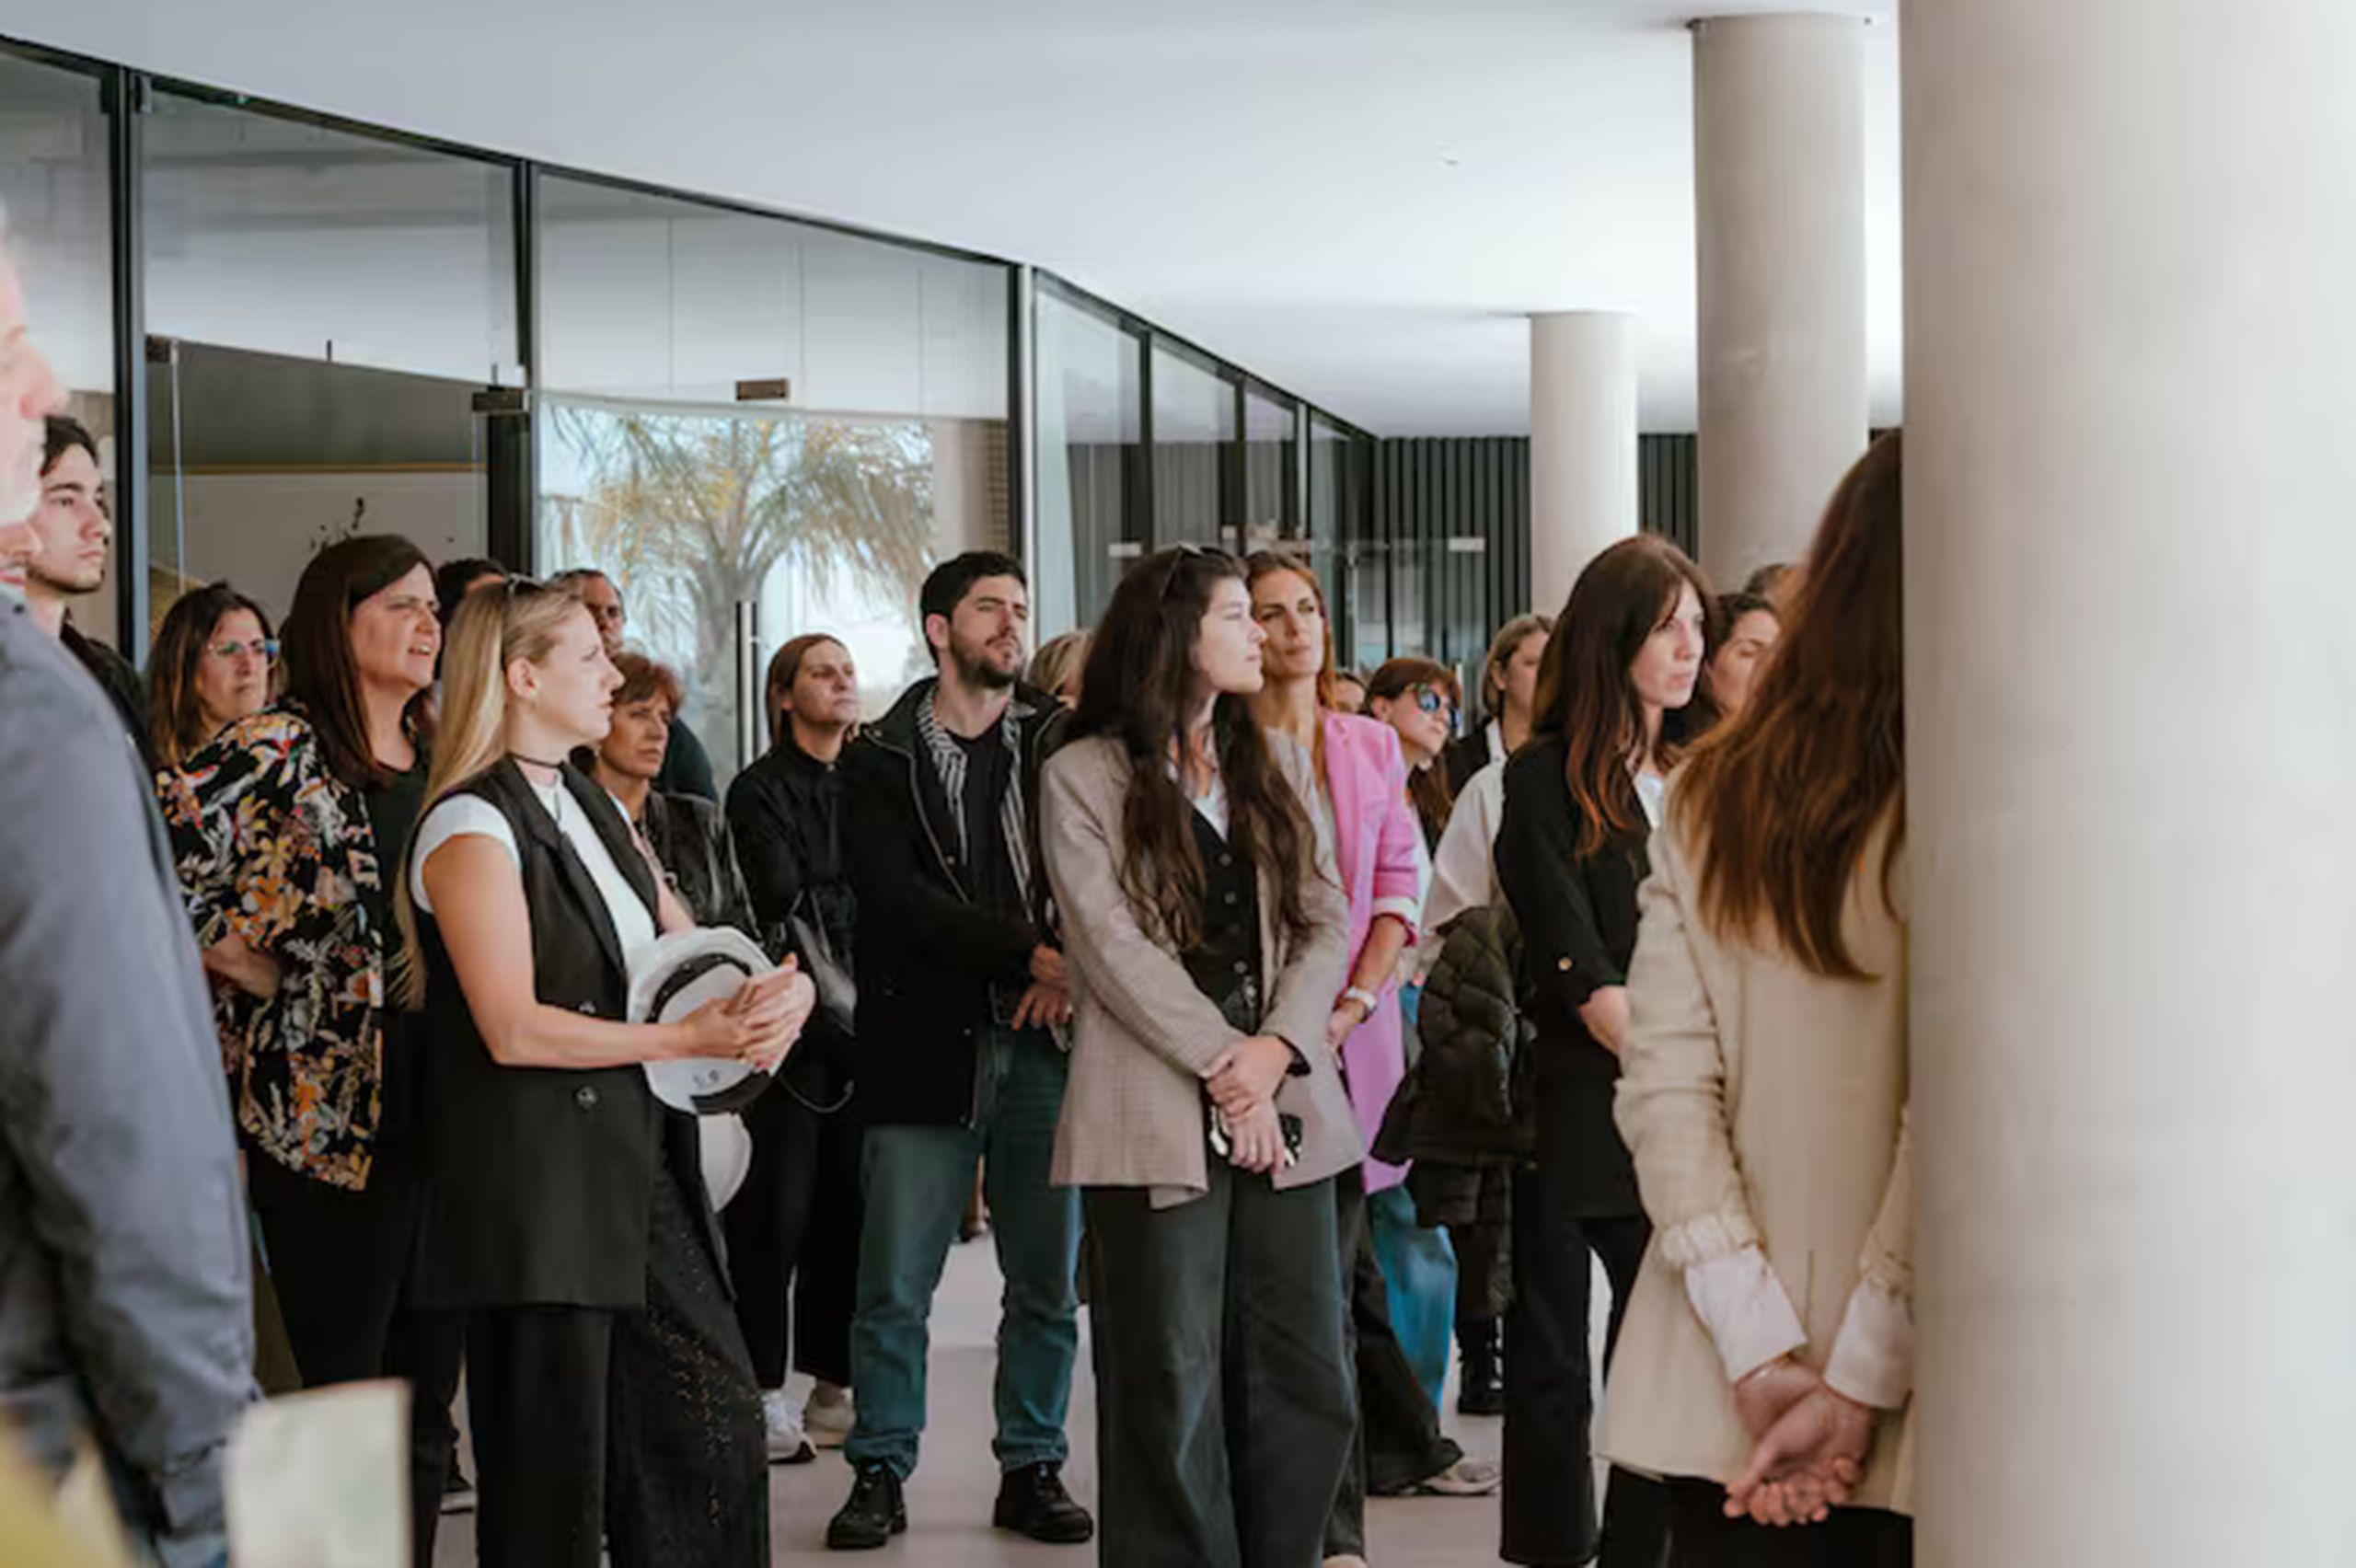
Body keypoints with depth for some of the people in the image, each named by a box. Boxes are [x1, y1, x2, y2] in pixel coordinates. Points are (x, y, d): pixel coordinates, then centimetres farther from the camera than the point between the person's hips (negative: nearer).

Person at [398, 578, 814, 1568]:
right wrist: (689, 1038, -17)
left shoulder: (596, 810, 17)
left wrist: (782, 993, -5)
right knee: (550, 1483, -2)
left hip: (641, 1172, 8)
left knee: (712, 1436, 6)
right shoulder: (472, 827, -11)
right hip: (538, 1184, -8)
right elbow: (513, 1030, -18)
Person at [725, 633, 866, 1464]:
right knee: (780, 1203, -6)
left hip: (861, 1020, 5)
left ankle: (834, 1383, 14)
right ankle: (765, 1391, 0)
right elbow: (784, 902, -9)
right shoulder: (761, 791, -2)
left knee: (849, 1204, 5)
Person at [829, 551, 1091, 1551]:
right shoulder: (881, 761, 3)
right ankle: (879, 1473, 9)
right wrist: (1029, 953, -15)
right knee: (894, 1287, -1)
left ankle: (1032, 1470, 16)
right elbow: (895, 897, -9)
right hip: (926, 1045, -2)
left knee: (1048, 1281, 5)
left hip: (1043, 1044, 2)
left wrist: (1071, 967, -12)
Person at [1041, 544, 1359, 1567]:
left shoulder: (1276, 764, 16)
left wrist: (1276, 1047, -8)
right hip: (1159, 1116, -5)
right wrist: (1223, 1064, -13)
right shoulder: (1085, 777, 1)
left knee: (1309, 1386, 2)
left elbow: (1325, 918, 9)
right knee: (1173, 1392, -1)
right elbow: (1110, 943, -8)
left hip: (1285, 1105, 5)